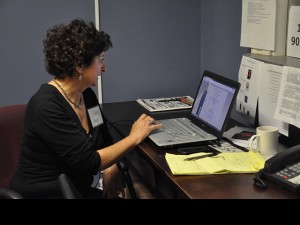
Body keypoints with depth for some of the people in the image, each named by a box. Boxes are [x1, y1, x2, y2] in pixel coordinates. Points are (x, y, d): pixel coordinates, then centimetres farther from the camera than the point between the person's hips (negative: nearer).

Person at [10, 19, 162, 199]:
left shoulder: (87, 95, 4)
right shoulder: (46, 106, -21)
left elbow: (105, 143, 11)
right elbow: (88, 162, -21)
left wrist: (109, 184, -5)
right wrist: (133, 138, -13)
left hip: (83, 189, 7)